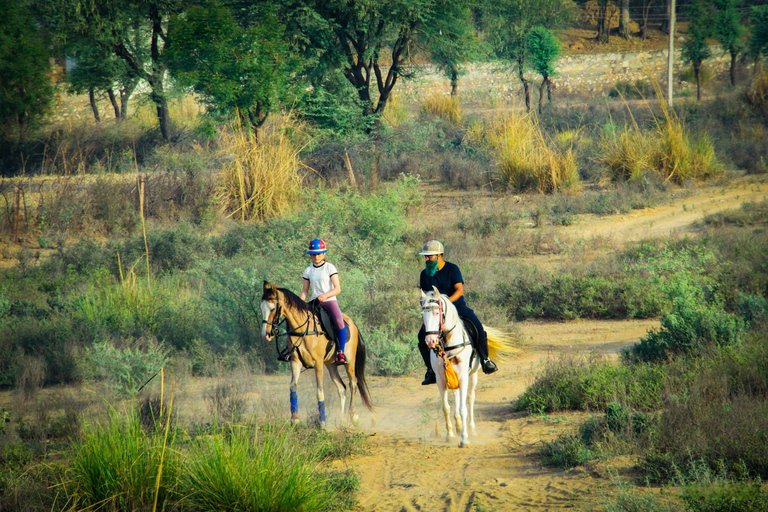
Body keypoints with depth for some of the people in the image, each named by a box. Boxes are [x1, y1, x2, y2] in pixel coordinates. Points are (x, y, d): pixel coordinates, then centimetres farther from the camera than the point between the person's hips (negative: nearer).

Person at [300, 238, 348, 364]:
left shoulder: (330, 268, -1)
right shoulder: (308, 271, 11)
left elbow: (338, 289, -7)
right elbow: (304, 291, 14)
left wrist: (325, 295, -24)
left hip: (330, 301, -4)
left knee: (339, 321, -34)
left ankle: (341, 353, -27)